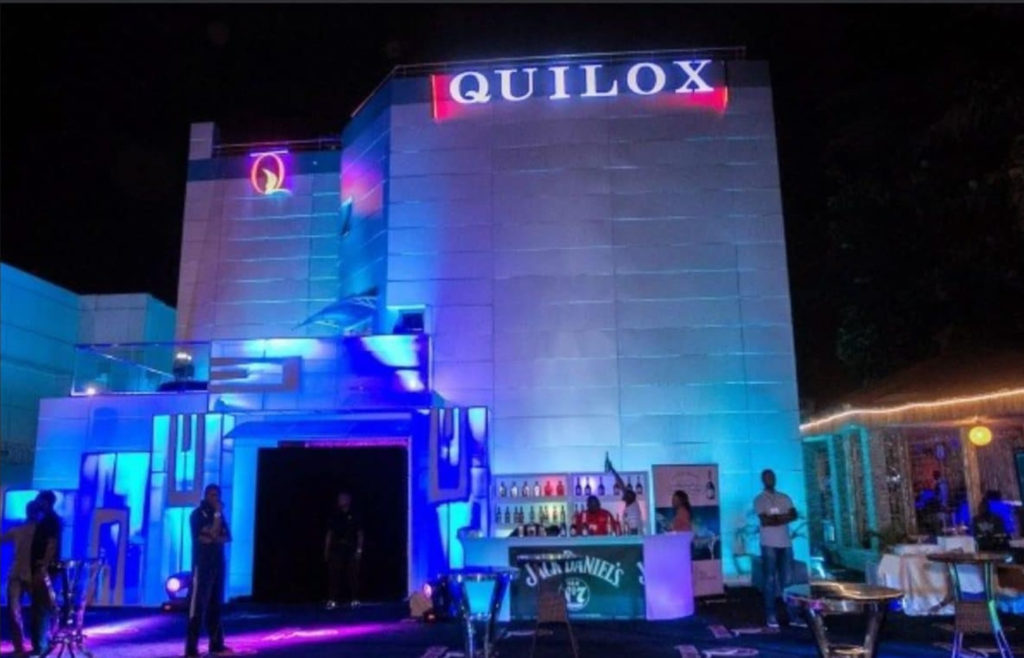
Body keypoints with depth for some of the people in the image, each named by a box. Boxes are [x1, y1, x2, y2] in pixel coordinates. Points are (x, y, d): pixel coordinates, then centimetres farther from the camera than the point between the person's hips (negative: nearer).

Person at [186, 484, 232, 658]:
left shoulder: (218, 514, 15)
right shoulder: (197, 514, -6)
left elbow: (227, 537, 7)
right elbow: (213, 534, -17)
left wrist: (214, 538, -10)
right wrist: (217, 514, -15)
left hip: (218, 563, 7)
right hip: (202, 564, -7)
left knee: (216, 605, 10)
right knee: (198, 606, -9)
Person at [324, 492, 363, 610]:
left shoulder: (354, 516, 3)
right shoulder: (334, 516, 7)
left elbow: (360, 534, 3)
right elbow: (329, 534, 9)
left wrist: (359, 549, -5)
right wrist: (326, 550, 5)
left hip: (351, 549, -1)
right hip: (337, 549, 1)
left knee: (352, 574, 1)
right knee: (334, 574, -5)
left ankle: (354, 599, 10)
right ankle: (332, 600, -1)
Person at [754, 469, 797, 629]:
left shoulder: (784, 498, 13)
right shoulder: (759, 500, -1)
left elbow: (794, 515, -1)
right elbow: (765, 521, -13)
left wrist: (775, 518, -14)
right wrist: (782, 517, -6)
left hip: (786, 544, 4)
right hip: (769, 545, -4)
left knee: (787, 579, 7)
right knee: (770, 580, -3)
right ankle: (770, 616, -1)